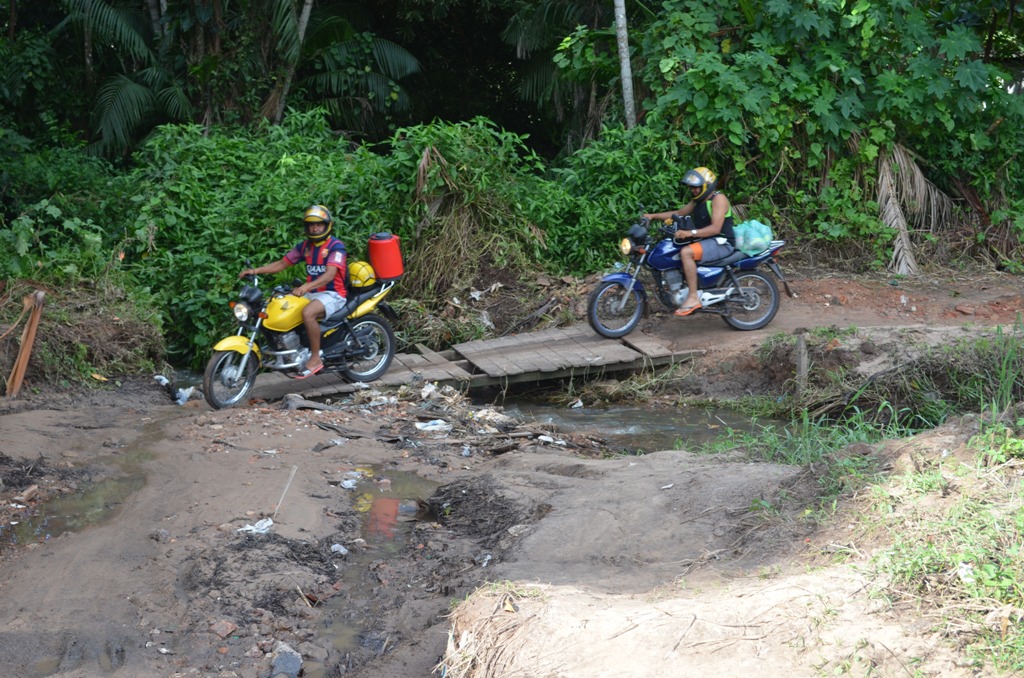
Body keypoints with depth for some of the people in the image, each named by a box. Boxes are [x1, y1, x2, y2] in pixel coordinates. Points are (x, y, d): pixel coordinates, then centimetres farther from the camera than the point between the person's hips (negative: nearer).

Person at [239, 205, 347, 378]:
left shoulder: (336, 246, -11)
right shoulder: (305, 246, 11)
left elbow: (330, 274, -25)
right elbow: (282, 263, 12)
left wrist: (306, 287, -40)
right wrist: (256, 270, -3)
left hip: (332, 294, -8)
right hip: (311, 293, 8)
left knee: (307, 312, -36)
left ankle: (315, 359, -26)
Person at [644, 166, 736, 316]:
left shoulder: (718, 199, -15)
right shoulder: (698, 201, 15)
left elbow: (715, 228, -25)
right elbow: (679, 213, 21)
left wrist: (690, 233, -36)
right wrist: (653, 216, 9)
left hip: (722, 242, -10)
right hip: (705, 241, 10)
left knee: (686, 252, -32)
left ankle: (693, 297, -31)